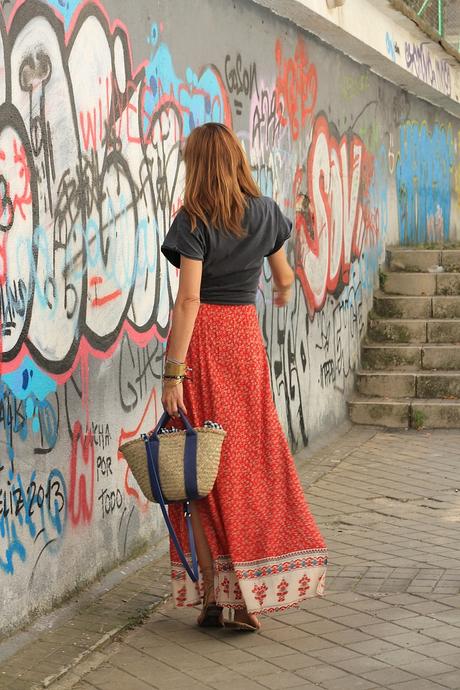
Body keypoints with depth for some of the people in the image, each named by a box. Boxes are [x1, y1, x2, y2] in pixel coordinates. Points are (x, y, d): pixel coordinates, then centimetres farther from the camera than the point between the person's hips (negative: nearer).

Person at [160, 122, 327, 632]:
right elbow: (283, 277, 20)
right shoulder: (265, 213, 6)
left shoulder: (194, 221, -8)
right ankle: (249, 597, 7)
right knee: (252, 463, 8)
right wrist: (283, 292, 45)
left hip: (201, 338, -4)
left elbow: (189, 299, -16)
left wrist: (173, 373, -18)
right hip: (245, 335, 4)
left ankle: (211, 595, 4)